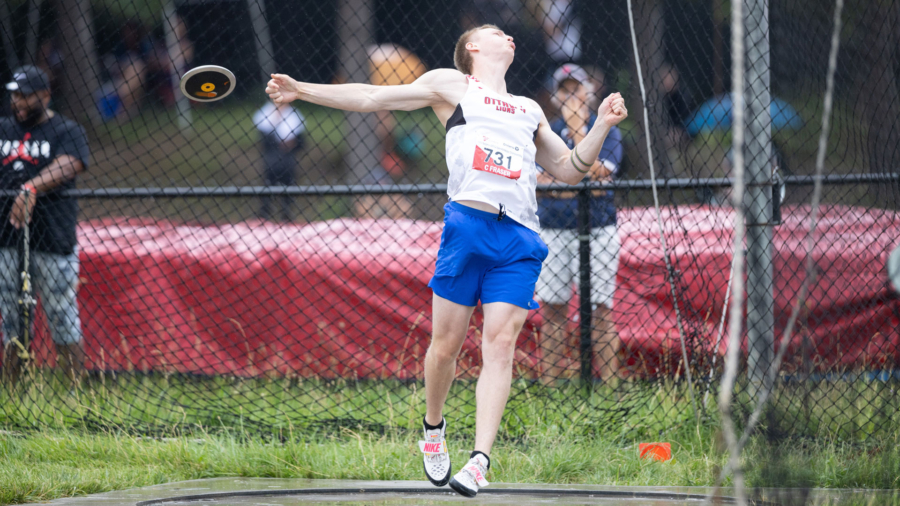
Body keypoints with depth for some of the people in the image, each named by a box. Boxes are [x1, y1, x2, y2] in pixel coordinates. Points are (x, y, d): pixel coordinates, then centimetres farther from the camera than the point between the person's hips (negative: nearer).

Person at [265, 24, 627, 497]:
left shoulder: (530, 111, 31)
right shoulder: (452, 85, 18)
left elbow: (568, 169, 34)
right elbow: (371, 98, 15)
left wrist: (602, 124, 21)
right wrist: (303, 90, 8)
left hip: (519, 238, 3)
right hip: (467, 222, -3)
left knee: (500, 344, -12)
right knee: (446, 344, -2)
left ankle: (480, 460, -21)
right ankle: (433, 428, 26)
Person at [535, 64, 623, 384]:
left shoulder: (606, 130, 3)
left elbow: (595, 172, -12)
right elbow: (537, 180, 1)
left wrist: (577, 130, -9)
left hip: (596, 229, -3)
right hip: (553, 230, 3)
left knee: (599, 309, -5)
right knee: (553, 309, 4)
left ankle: (608, 385, -4)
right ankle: (547, 386, 7)